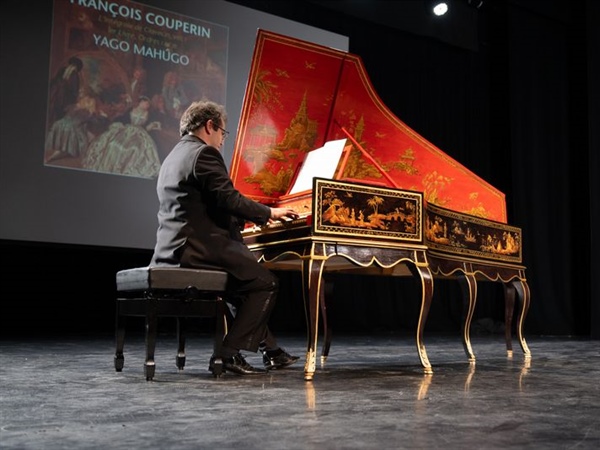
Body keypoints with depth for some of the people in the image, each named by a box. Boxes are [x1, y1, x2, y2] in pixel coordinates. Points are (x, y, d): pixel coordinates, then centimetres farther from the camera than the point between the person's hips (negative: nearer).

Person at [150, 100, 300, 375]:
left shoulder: (174, 157, 23)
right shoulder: (204, 153, -8)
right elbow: (229, 199, -17)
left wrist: (255, 216, 28)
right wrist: (268, 213, -1)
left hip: (173, 250, 11)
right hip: (198, 249, -11)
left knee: (248, 282, 24)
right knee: (266, 283, -3)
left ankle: (270, 351, 24)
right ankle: (228, 353, -5)